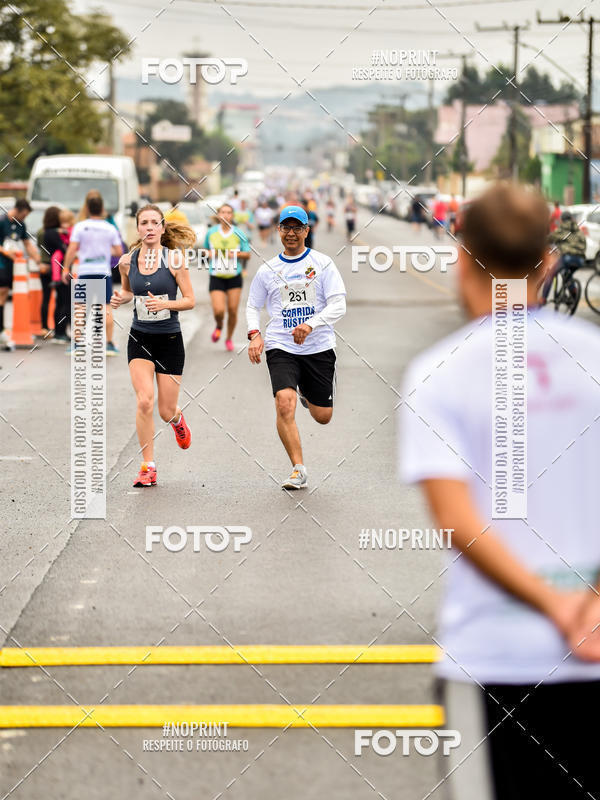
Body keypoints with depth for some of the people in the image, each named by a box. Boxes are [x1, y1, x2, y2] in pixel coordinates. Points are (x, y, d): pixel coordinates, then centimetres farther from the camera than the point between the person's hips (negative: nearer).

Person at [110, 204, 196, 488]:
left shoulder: (174, 259, -9)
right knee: (144, 401, -17)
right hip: (140, 339, 1)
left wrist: (164, 304, -23)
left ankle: (177, 419, 44)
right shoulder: (127, 261, -1)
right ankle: (147, 467, -6)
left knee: (166, 411, 4)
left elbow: (190, 300, -6)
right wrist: (120, 298, -4)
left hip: (170, 340, -1)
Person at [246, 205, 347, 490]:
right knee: (284, 403, -24)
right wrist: (254, 334, -3)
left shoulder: (322, 263, -1)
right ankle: (298, 470, -16)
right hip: (281, 347, 0)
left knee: (323, 416, 8)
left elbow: (338, 305, -7)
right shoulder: (268, 270, 6)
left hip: (319, 348, 0)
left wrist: (311, 325, -23)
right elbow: (252, 306, 17)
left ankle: (307, 392, 45)